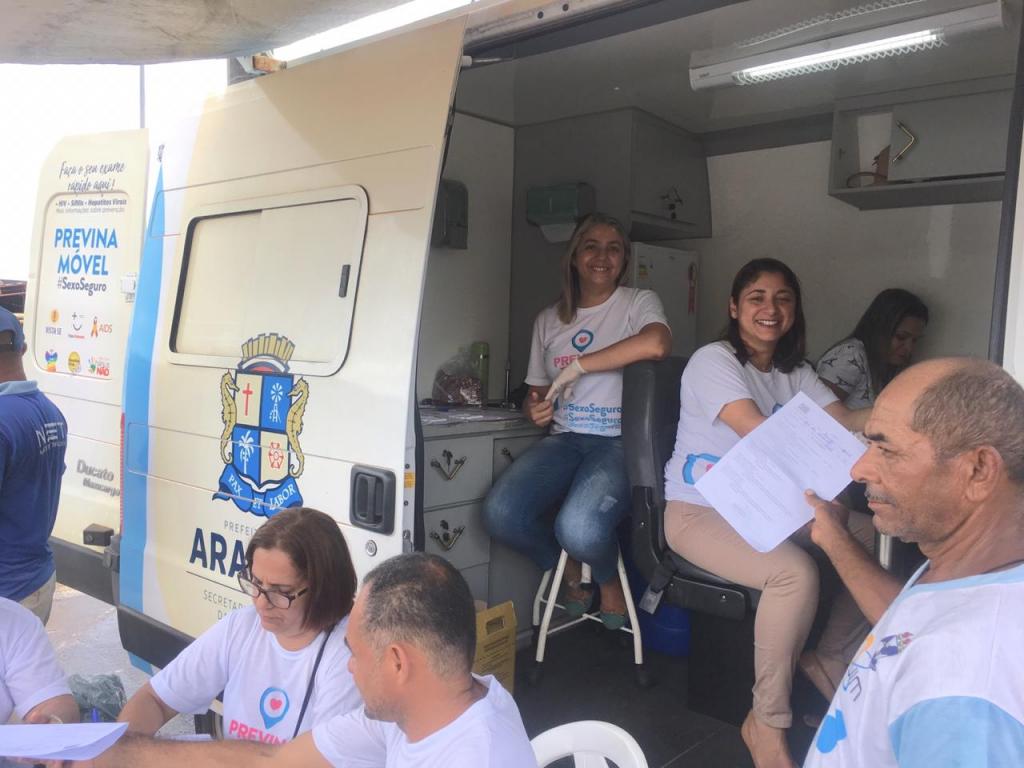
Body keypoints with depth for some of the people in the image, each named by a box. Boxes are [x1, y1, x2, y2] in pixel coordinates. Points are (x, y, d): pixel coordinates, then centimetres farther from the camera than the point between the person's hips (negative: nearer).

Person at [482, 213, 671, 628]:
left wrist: (577, 366, -16)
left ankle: (609, 577, 6)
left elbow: (656, 344, -21)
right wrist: (535, 409, -1)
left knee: (579, 529, -32)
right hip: (564, 438, 4)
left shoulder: (638, 302, 4)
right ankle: (567, 567, 8)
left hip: (619, 442, -4)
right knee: (500, 513, -23)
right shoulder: (548, 320, 18)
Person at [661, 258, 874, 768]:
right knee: (796, 572, -30)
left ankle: (830, 659, 11)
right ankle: (766, 723, -11)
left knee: (869, 536, -10)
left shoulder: (794, 373, 12)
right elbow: (763, 437, -23)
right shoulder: (713, 361, -11)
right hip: (699, 513, -7)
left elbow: (845, 421, -1)